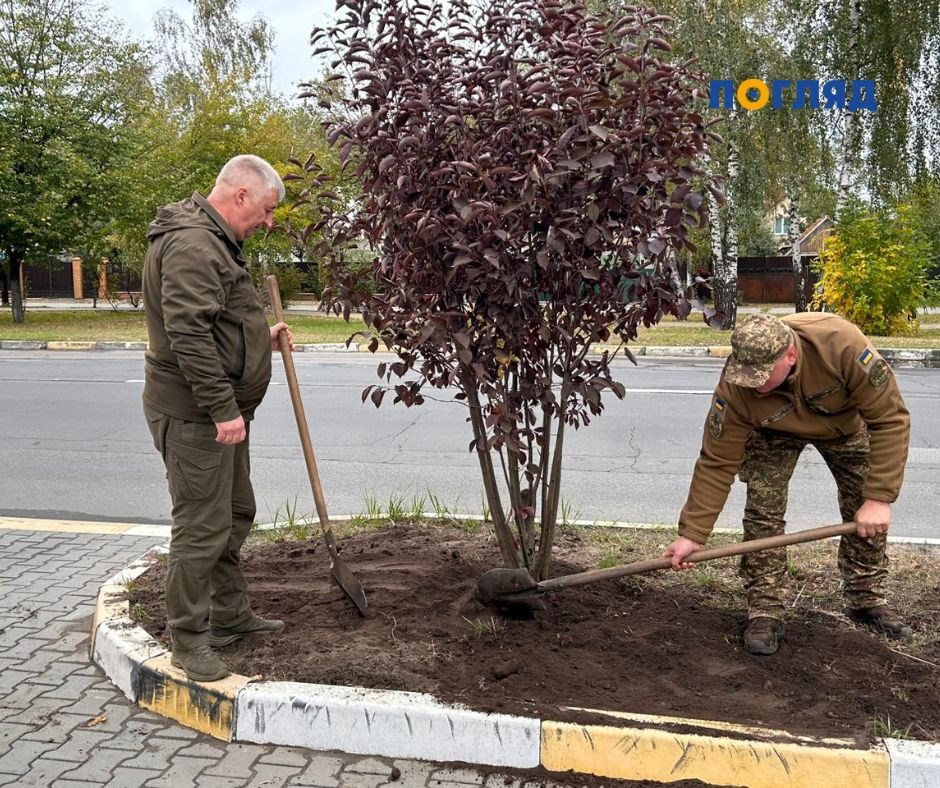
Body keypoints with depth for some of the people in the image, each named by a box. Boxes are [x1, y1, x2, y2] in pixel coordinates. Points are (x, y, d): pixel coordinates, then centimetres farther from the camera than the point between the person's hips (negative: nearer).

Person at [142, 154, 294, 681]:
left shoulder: (215, 242, 17)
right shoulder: (192, 244, -19)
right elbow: (187, 333, -27)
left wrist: (262, 337, 17)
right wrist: (223, 409, -27)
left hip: (221, 410, 11)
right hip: (195, 416, -11)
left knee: (235, 516, 19)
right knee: (202, 527, -4)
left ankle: (232, 616, 32)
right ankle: (189, 640, 8)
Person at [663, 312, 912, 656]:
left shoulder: (841, 344, -44)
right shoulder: (736, 388, -38)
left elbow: (890, 418, -35)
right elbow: (716, 462, -28)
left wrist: (879, 498, -37)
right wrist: (692, 534, -28)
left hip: (846, 421, 1)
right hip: (775, 432, 0)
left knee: (868, 516, 0)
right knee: (763, 511, -14)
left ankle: (867, 601, 21)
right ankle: (764, 614, -3)